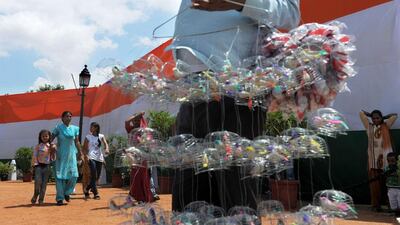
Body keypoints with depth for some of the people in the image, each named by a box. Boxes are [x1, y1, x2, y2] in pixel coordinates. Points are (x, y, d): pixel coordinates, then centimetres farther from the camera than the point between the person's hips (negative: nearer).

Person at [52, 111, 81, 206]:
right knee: (60, 176, -2)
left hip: (71, 154, 3)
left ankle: (66, 192, 20)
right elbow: (50, 139, -3)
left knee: (73, 175, -5)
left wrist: (81, 153, 11)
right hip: (61, 155, -3)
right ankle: (60, 198, 5)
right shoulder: (58, 127, -1)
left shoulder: (75, 128, 8)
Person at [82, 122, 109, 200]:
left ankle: (86, 189, 30)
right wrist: (85, 156, -14)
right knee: (94, 175, -14)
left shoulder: (101, 136, 10)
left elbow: (105, 143, -6)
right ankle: (95, 193, -10)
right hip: (91, 157, -3)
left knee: (97, 177, 8)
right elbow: (84, 148, 3)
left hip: (99, 158, 3)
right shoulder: (88, 136, 6)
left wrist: (106, 149, -28)